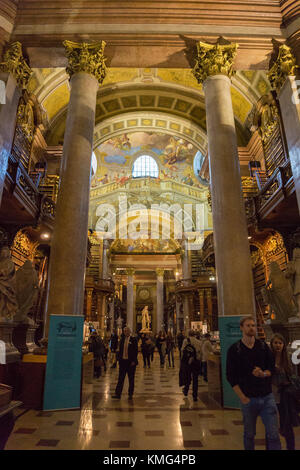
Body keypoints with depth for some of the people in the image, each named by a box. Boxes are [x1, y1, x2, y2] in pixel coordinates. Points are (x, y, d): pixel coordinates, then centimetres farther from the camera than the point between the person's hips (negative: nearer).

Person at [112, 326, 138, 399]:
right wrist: (119, 359, 5)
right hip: (123, 361, 4)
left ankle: (130, 394, 18)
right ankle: (118, 393, 11)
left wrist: (134, 361, -14)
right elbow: (120, 350, 12)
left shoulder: (133, 339, -6)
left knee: (131, 379, 8)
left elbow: (136, 350, -9)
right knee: (120, 378, 6)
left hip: (130, 361, -4)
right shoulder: (122, 339, 8)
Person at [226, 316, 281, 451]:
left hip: (267, 396, 2)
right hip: (248, 398, -2)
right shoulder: (234, 349, -4)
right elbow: (231, 376, -2)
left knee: (273, 435, 2)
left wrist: (263, 373, -13)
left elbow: (272, 367, 9)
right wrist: (242, 397, -8)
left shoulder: (263, 346, 5)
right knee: (249, 434, 12)